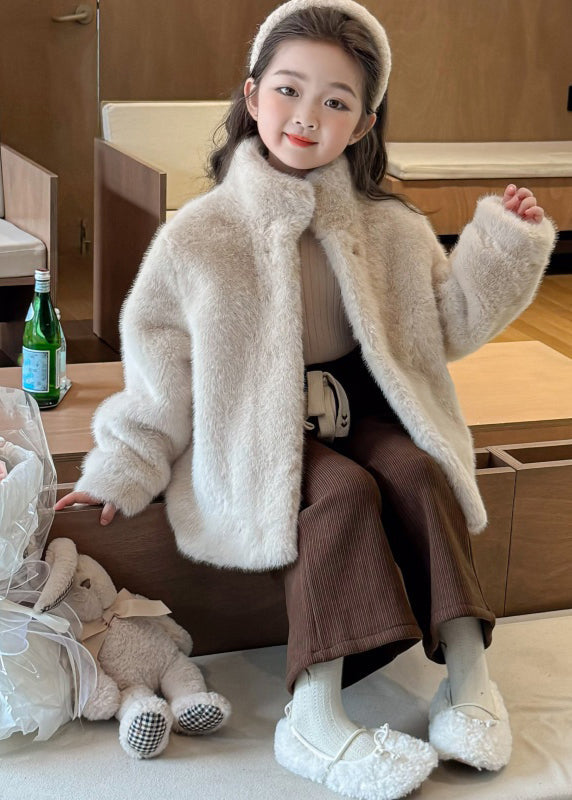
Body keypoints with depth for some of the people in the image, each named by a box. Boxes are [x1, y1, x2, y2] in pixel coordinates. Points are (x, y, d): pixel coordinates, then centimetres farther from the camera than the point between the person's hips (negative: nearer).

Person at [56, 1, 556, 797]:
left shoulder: (390, 229, 4)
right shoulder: (201, 234, -6)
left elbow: (448, 322, 12)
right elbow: (161, 360, -2)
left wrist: (502, 244, 0)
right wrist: (122, 469, -2)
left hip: (360, 409, 4)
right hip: (262, 429, -3)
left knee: (420, 473, -26)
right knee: (343, 493, -30)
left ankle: (466, 668, -24)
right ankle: (316, 717, -32)